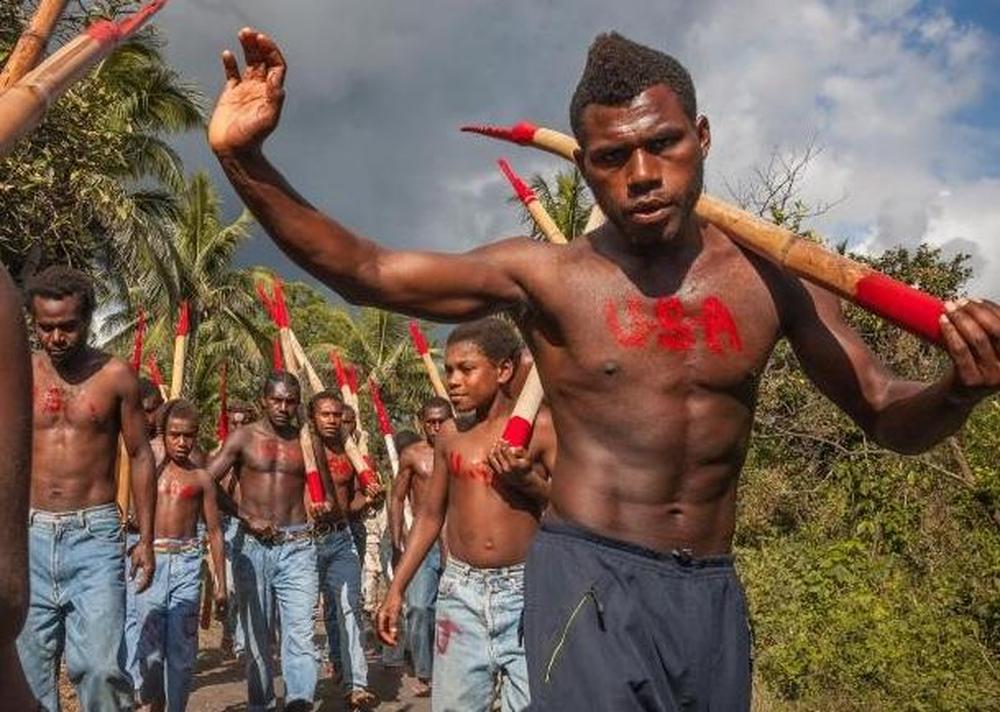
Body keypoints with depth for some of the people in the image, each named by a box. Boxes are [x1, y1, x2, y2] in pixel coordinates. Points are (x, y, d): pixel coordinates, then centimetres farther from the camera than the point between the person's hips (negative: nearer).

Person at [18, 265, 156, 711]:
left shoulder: (115, 376, 0)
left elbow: (140, 457, 6)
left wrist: (145, 538, 2)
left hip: (95, 533, -2)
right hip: (30, 533, 2)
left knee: (99, 666, -10)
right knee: (29, 669, 8)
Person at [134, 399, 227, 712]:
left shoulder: (201, 478, 8)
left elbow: (214, 531, 9)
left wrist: (221, 583, 8)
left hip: (187, 560, 0)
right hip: (151, 558, 0)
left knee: (182, 644, 0)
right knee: (150, 642, 0)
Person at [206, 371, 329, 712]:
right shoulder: (243, 438, 1)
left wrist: (320, 507, -5)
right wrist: (247, 519, -9)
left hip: (297, 546, 1)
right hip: (252, 546, -1)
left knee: (300, 631, -10)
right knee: (256, 634, 8)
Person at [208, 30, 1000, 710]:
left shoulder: (770, 277, -3)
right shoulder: (545, 276, -8)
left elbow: (890, 418, 3)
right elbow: (364, 271, -7)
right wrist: (246, 161, -19)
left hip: (713, 589, 4)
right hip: (591, 577, -3)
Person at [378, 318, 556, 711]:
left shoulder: (539, 426, -4)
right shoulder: (450, 438, 9)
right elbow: (430, 513, 16)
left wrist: (527, 480, -18)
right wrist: (396, 590, 15)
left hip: (524, 590, -4)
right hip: (461, 591, 4)